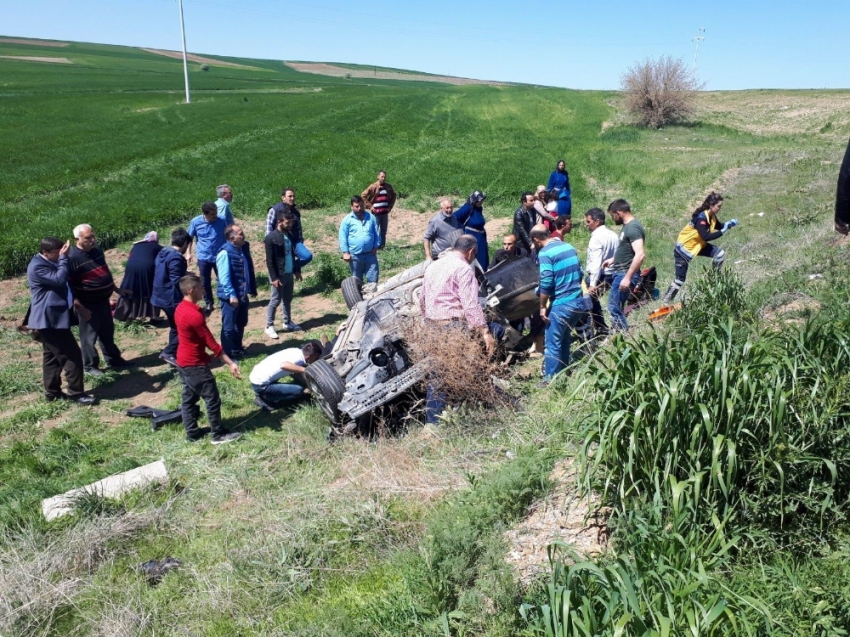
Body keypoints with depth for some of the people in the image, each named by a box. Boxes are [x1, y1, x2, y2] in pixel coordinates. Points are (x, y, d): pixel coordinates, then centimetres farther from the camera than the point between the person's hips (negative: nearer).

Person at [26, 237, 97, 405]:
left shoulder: (49, 263, 14)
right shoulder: (37, 266, -18)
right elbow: (59, 279, -27)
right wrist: (63, 257, -22)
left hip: (52, 318, 11)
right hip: (50, 319, -11)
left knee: (52, 356, 15)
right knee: (72, 355, -9)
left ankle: (53, 392, 23)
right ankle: (75, 392, -3)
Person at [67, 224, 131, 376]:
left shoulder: (97, 250, 5)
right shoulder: (73, 257, -21)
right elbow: (69, 284, -21)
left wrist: (115, 289, 23)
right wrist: (78, 306, -24)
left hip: (103, 300, 8)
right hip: (87, 304, -8)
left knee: (107, 332, 20)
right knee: (89, 336, 6)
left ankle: (113, 359, 34)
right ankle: (90, 366, 21)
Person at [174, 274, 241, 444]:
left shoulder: (181, 308, 3)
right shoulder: (194, 315, -26)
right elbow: (211, 342, -24)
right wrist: (230, 363, -21)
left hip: (183, 361, 10)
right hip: (195, 364, -10)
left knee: (188, 398, 17)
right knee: (212, 400, 2)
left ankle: (192, 433, 27)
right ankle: (219, 435, 12)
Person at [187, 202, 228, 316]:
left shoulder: (222, 221, -11)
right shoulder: (195, 222, -9)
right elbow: (190, 238, 4)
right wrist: (188, 253, 0)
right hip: (203, 258, 1)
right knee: (205, 282, 11)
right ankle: (209, 303, 28)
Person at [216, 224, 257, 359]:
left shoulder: (244, 248, 5)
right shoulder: (225, 253, -20)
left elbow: (249, 270, 13)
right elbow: (224, 277, -22)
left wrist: (252, 289, 16)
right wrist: (231, 294, -24)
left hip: (243, 294, 8)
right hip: (230, 296, -8)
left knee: (241, 323, 20)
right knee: (229, 326, 4)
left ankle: (237, 349, 36)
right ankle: (228, 354, 15)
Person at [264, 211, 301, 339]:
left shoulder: (290, 235, 7)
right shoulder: (271, 238, -15)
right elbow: (269, 260, -16)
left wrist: (296, 271, 16)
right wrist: (274, 278, -19)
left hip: (289, 273, 7)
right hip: (279, 275, -7)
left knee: (288, 300, 16)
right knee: (275, 301, -1)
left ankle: (287, 323, 28)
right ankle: (269, 326, 9)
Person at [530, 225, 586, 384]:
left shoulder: (545, 253, -12)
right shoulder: (569, 247, 11)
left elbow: (546, 284, -18)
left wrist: (542, 307, -9)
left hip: (561, 305, -8)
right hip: (578, 302, 8)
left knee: (553, 344, 3)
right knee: (564, 340, 21)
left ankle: (551, 380, 9)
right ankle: (563, 373, 31)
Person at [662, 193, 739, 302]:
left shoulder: (712, 216, -2)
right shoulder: (701, 217, -28)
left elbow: (719, 226, 16)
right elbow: (706, 237, -36)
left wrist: (729, 224, -3)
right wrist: (722, 232, -30)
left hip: (698, 244, 9)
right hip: (684, 247, -9)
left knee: (720, 253, -2)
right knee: (681, 278, -6)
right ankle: (666, 300, 5)